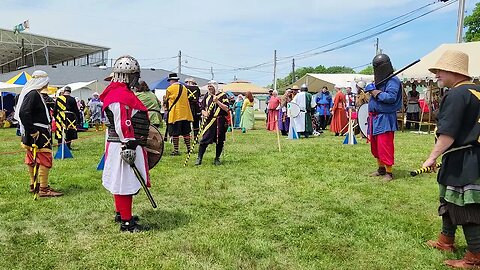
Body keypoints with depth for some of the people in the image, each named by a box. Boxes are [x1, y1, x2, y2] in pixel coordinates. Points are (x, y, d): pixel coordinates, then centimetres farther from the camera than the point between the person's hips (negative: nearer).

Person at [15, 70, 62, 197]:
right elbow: (23, 113, -27)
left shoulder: (34, 94, 13)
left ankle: (33, 185, 28)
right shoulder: (33, 94, -18)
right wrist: (32, 131, -23)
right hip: (38, 134, -11)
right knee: (45, 159, -7)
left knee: (32, 160, 17)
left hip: (36, 133, 11)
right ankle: (44, 189, -3)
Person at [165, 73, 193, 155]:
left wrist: (167, 108, 24)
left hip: (175, 114, -5)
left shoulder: (170, 89, -5)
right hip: (185, 113, 5)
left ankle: (176, 150, 2)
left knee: (175, 133, 0)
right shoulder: (184, 88, 10)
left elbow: (167, 100, 8)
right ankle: (188, 148, 16)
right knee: (186, 132, 12)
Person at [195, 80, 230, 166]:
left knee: (220, 141, 4)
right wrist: (204, 112, -7)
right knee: (204, 139, -5)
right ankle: (199, 158, 2)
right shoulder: (207, 97, 13)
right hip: (209, 121, 2)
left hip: (220, 121, -2)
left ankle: (217, 159, 18)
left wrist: (217, 101, -14)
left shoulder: (223, 96, 1)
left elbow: (226, 108, -8)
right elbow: (203, 108, 16)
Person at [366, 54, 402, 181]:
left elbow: (391, 97, -23)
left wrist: (378, 94, -12)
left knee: (385, 146, -8)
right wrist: (370, 89, -2)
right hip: (374, 117, 9)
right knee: (375, 146, 14)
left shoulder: (393, 80, -11)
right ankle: (381, 168, 28)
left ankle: (389, 173, 1)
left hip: (385, 119, -9)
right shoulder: (379, 80, 16)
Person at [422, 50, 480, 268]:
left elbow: (448, 134, -25)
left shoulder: (456, 95, -19)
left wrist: (432, 157, -19)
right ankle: (446, 241, 36)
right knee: (450, 200, 22)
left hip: (462, 161, -10)